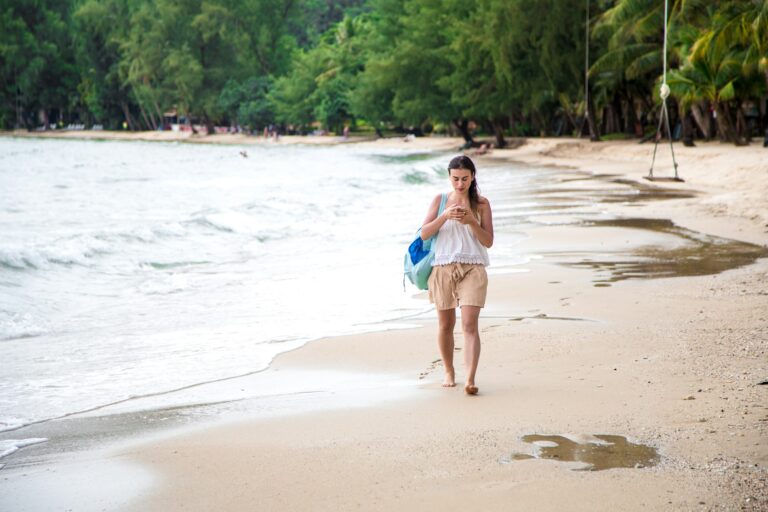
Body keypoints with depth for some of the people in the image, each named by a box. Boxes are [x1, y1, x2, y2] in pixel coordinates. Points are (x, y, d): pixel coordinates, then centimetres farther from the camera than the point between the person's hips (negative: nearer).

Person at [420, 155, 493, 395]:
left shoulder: (481, 204, 5)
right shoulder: (440, 200, 8)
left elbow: (488, 241, 1)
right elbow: (424, 233, -1)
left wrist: (471, 221, -15)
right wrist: (445, 215, -15)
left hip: (472, 268, -2)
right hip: (443, 268, 2)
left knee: (470, 324, -14)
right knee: (445, 324, 11)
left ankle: (470, 379, -22)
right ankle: (449, 372, 30)